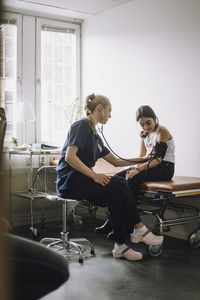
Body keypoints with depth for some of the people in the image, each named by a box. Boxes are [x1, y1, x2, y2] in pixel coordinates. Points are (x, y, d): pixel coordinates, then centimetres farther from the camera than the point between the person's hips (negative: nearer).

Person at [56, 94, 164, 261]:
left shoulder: (95, 136, 20)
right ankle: (139, 229, -9)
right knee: (120, 184, -21)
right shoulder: (82, 125, -7)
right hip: (70, 180, -8)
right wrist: (94, 175, -23)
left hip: (82, 180, 9)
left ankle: (120, 246, -12)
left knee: (117, 198, -16)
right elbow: (70, 157, -19)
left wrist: (144, 159, 27)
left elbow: (116, 161, 26)